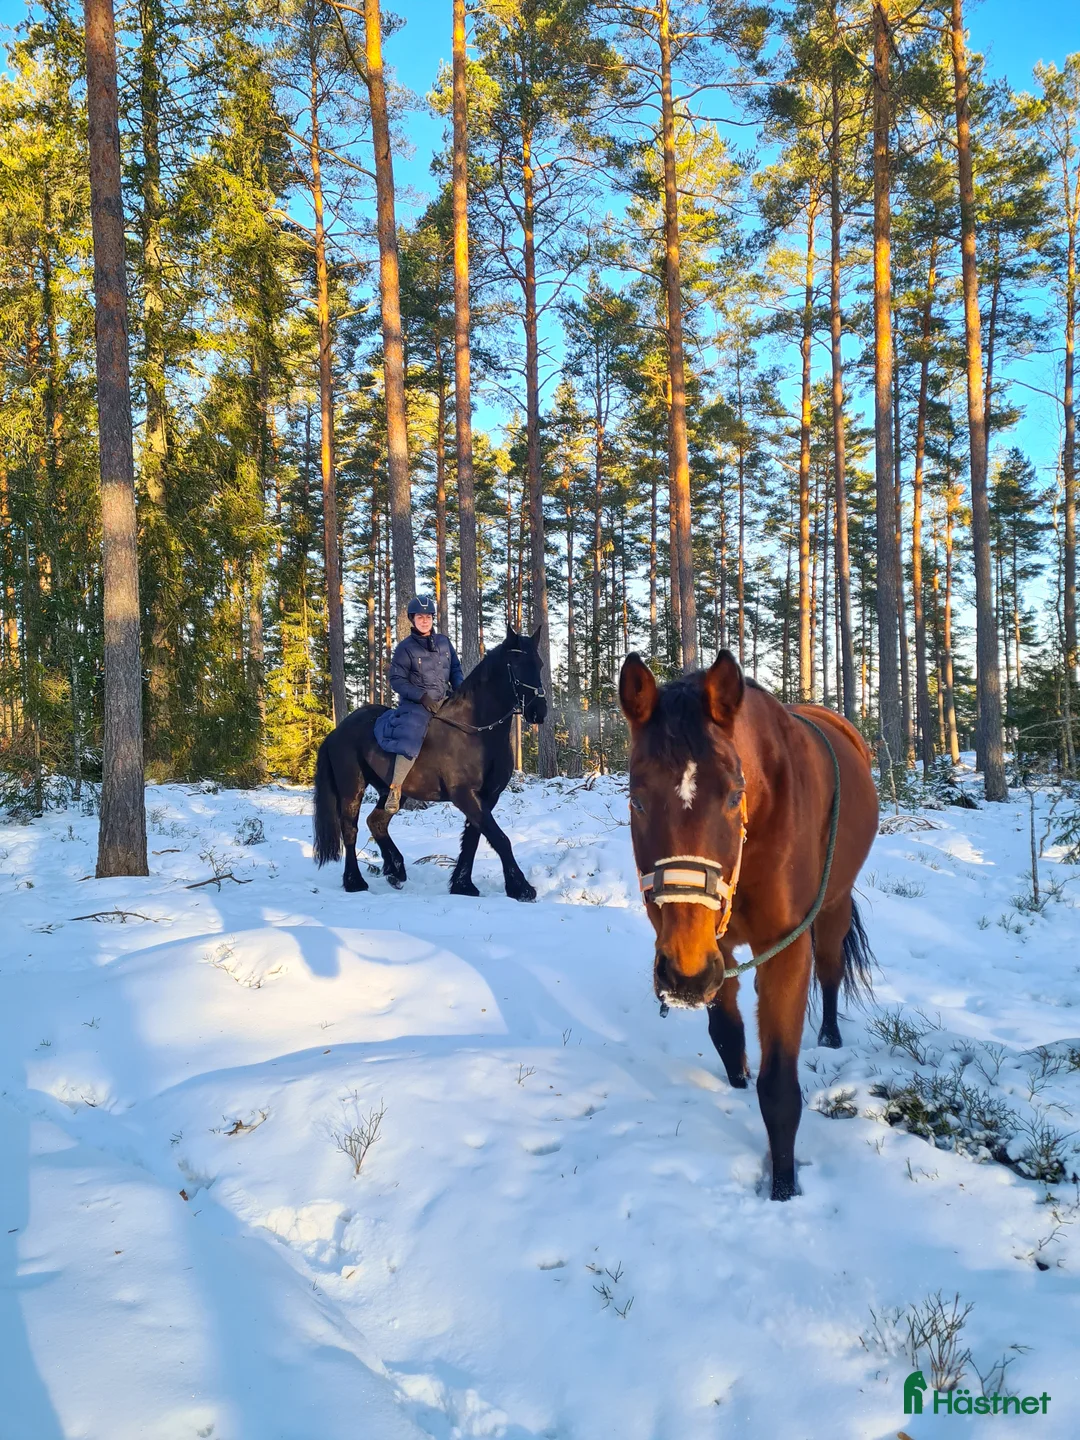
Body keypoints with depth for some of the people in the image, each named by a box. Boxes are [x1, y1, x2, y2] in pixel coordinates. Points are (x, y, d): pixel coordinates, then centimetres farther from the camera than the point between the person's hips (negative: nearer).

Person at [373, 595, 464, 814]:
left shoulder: (443, 642, 9)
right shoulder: (405, 647, -5)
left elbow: (455, 669, 16)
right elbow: (397, 680, -7)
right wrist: (421, 696, -18)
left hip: (444, 700, 6)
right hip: (416, 703, -6)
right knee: (411, 737, -30)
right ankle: (395, 789, -27)